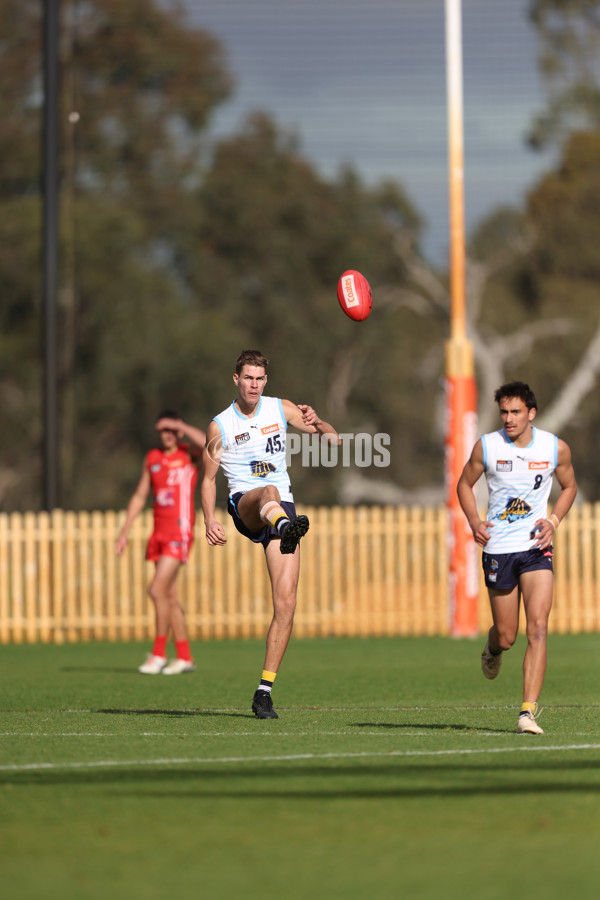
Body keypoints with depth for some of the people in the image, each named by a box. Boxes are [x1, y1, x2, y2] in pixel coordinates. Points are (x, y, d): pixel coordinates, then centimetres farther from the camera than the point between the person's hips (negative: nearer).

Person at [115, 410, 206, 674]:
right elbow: (139, 496, 19)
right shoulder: (152, 459, 14)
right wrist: (124, 532, 15)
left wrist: (180, 426, -18)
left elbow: (206, 443, -27)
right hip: (159, 533, 7)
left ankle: (159, 653, -5)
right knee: (169, 596, 7)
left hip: (180, 532, -7)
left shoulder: (189, 454, -2)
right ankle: (184, 657, 13)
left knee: (157, 590, -14)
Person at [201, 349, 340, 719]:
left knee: (286, 603, -9)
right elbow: (208, 478, 10)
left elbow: (333, 438, 7)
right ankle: (287, 527, -78)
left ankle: (265, 690, -4)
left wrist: (317, 424, -17)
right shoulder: (220, 426, 5)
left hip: (283, 508, 2)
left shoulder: (281, 409, 10)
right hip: (244, 505, -2)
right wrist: (210, 521, -6)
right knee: (269, 491, -41)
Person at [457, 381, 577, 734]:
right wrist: (474, 521, -6)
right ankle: (493, 649, 46)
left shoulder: (556, 448, -3)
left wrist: (554, 520, -2)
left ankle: (529, 711, -16)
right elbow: (465, 484, 11)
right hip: (498, 548, 0)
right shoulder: (486, 446, -4)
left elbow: (569, 486, 15)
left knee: (538, 628, -16)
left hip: (536, 548, 0)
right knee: (506, 636, 7)